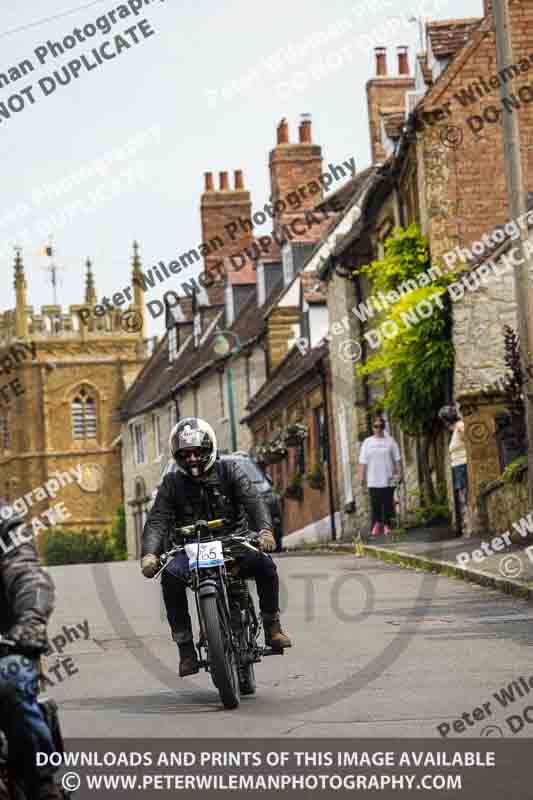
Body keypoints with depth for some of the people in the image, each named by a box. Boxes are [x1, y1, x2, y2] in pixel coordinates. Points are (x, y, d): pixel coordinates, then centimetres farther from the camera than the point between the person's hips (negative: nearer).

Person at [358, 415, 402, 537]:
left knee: (388, 503, 0)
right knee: (375, 504, -4)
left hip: (388, 479, 0)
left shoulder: (390, 441, 7)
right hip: (373, 480, 0)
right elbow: (363, 461, 6)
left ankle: (387, 525, 7)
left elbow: (396, 459, 7)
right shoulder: (367, 442, 9)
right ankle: (375, 525, 1)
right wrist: (362, 476, 0)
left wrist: (399, 473, -1)